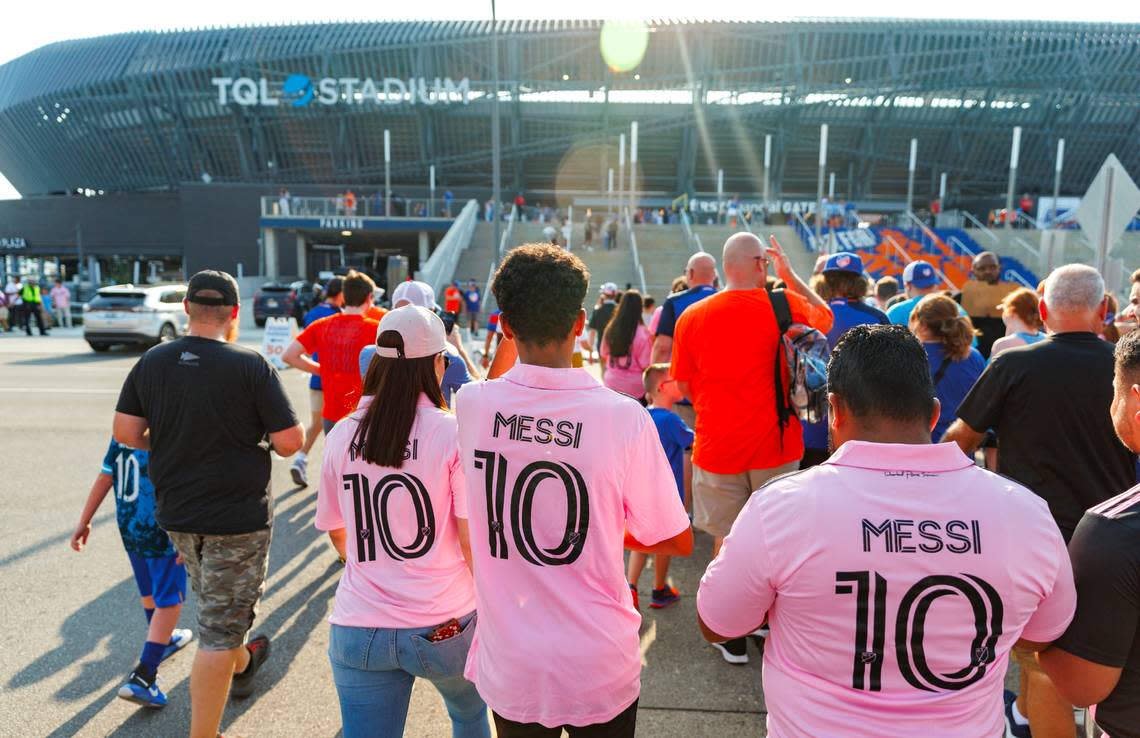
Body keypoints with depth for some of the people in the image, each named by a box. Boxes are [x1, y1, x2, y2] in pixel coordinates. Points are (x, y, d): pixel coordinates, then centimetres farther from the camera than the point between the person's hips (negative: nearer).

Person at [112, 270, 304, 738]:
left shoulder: (152, 362, -4)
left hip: (176, 512, 6)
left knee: (215, 602, 29)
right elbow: (291, 442, -19)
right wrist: (265, 442, 3)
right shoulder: (251, 366, -19)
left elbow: (126, 433, -1)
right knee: (219, 628, 5)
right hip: (237, 517, -6)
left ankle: (242, 665, 53)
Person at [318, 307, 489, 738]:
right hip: (444, 627, -1)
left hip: (357, 632, 2)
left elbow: (338, 532, 10)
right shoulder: (453, 433, -15)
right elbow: (472, 539, -14)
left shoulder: (342, 435, -2)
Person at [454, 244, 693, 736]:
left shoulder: (471, 404, -14)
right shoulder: (624, 417, -21)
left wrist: (510, 336, 13)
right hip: (601, 669, -2)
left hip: (508, 666, 2)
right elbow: (678, 542, -9)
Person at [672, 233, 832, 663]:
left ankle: (732, 636, 25)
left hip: (717, 446, 0)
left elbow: (685, 385, 2)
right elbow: (826, 318, 16)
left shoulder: (692, 316, -7)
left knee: (726, 540, 12)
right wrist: (789, 274, 18)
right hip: (776, 444, 1)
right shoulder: (786, 304, -7)